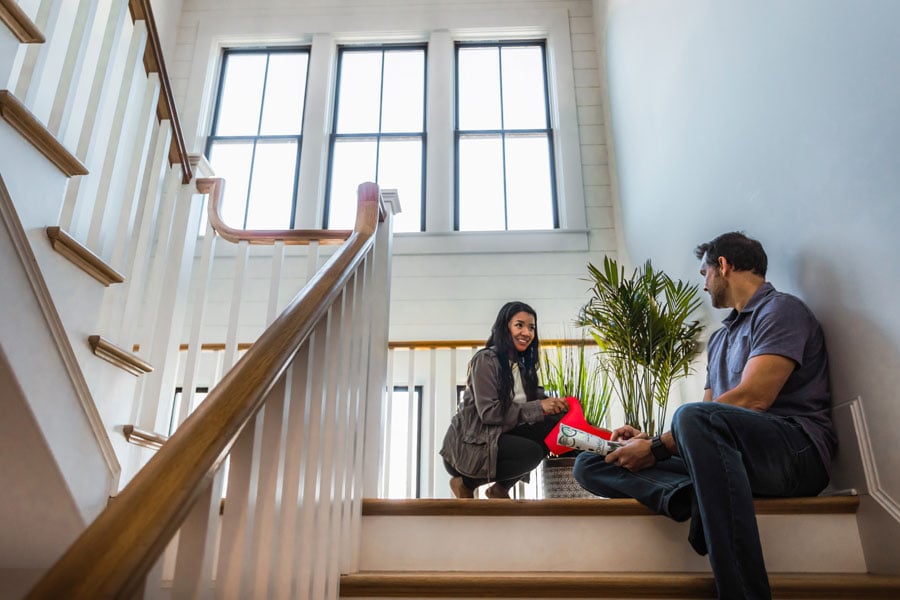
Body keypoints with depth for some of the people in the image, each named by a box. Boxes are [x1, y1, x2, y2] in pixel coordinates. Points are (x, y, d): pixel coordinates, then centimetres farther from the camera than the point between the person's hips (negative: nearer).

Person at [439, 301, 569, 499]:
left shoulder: (524, 365, 12)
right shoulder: (486, 360, -13)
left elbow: (536, 400, 3)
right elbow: (489, 413, -22)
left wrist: (553, 404, -19)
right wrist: (539, 407, -24)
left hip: (500, 436, 8)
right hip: (470, 444, -7)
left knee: (554, 423, -10)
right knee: (532, 452, -28)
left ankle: (501, 488, 2)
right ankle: (466, 483, -5)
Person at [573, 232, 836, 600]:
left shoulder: (781, 310, -2)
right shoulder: (720, 338, 25)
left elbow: (752, 400, -17)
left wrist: (658, 448, -16)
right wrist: (649, 438, 6)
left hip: (797, 449, -8)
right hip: (724, 456, 8)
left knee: (695, 418, -40)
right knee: (589, 465, -3)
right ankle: (703, 500, -30)